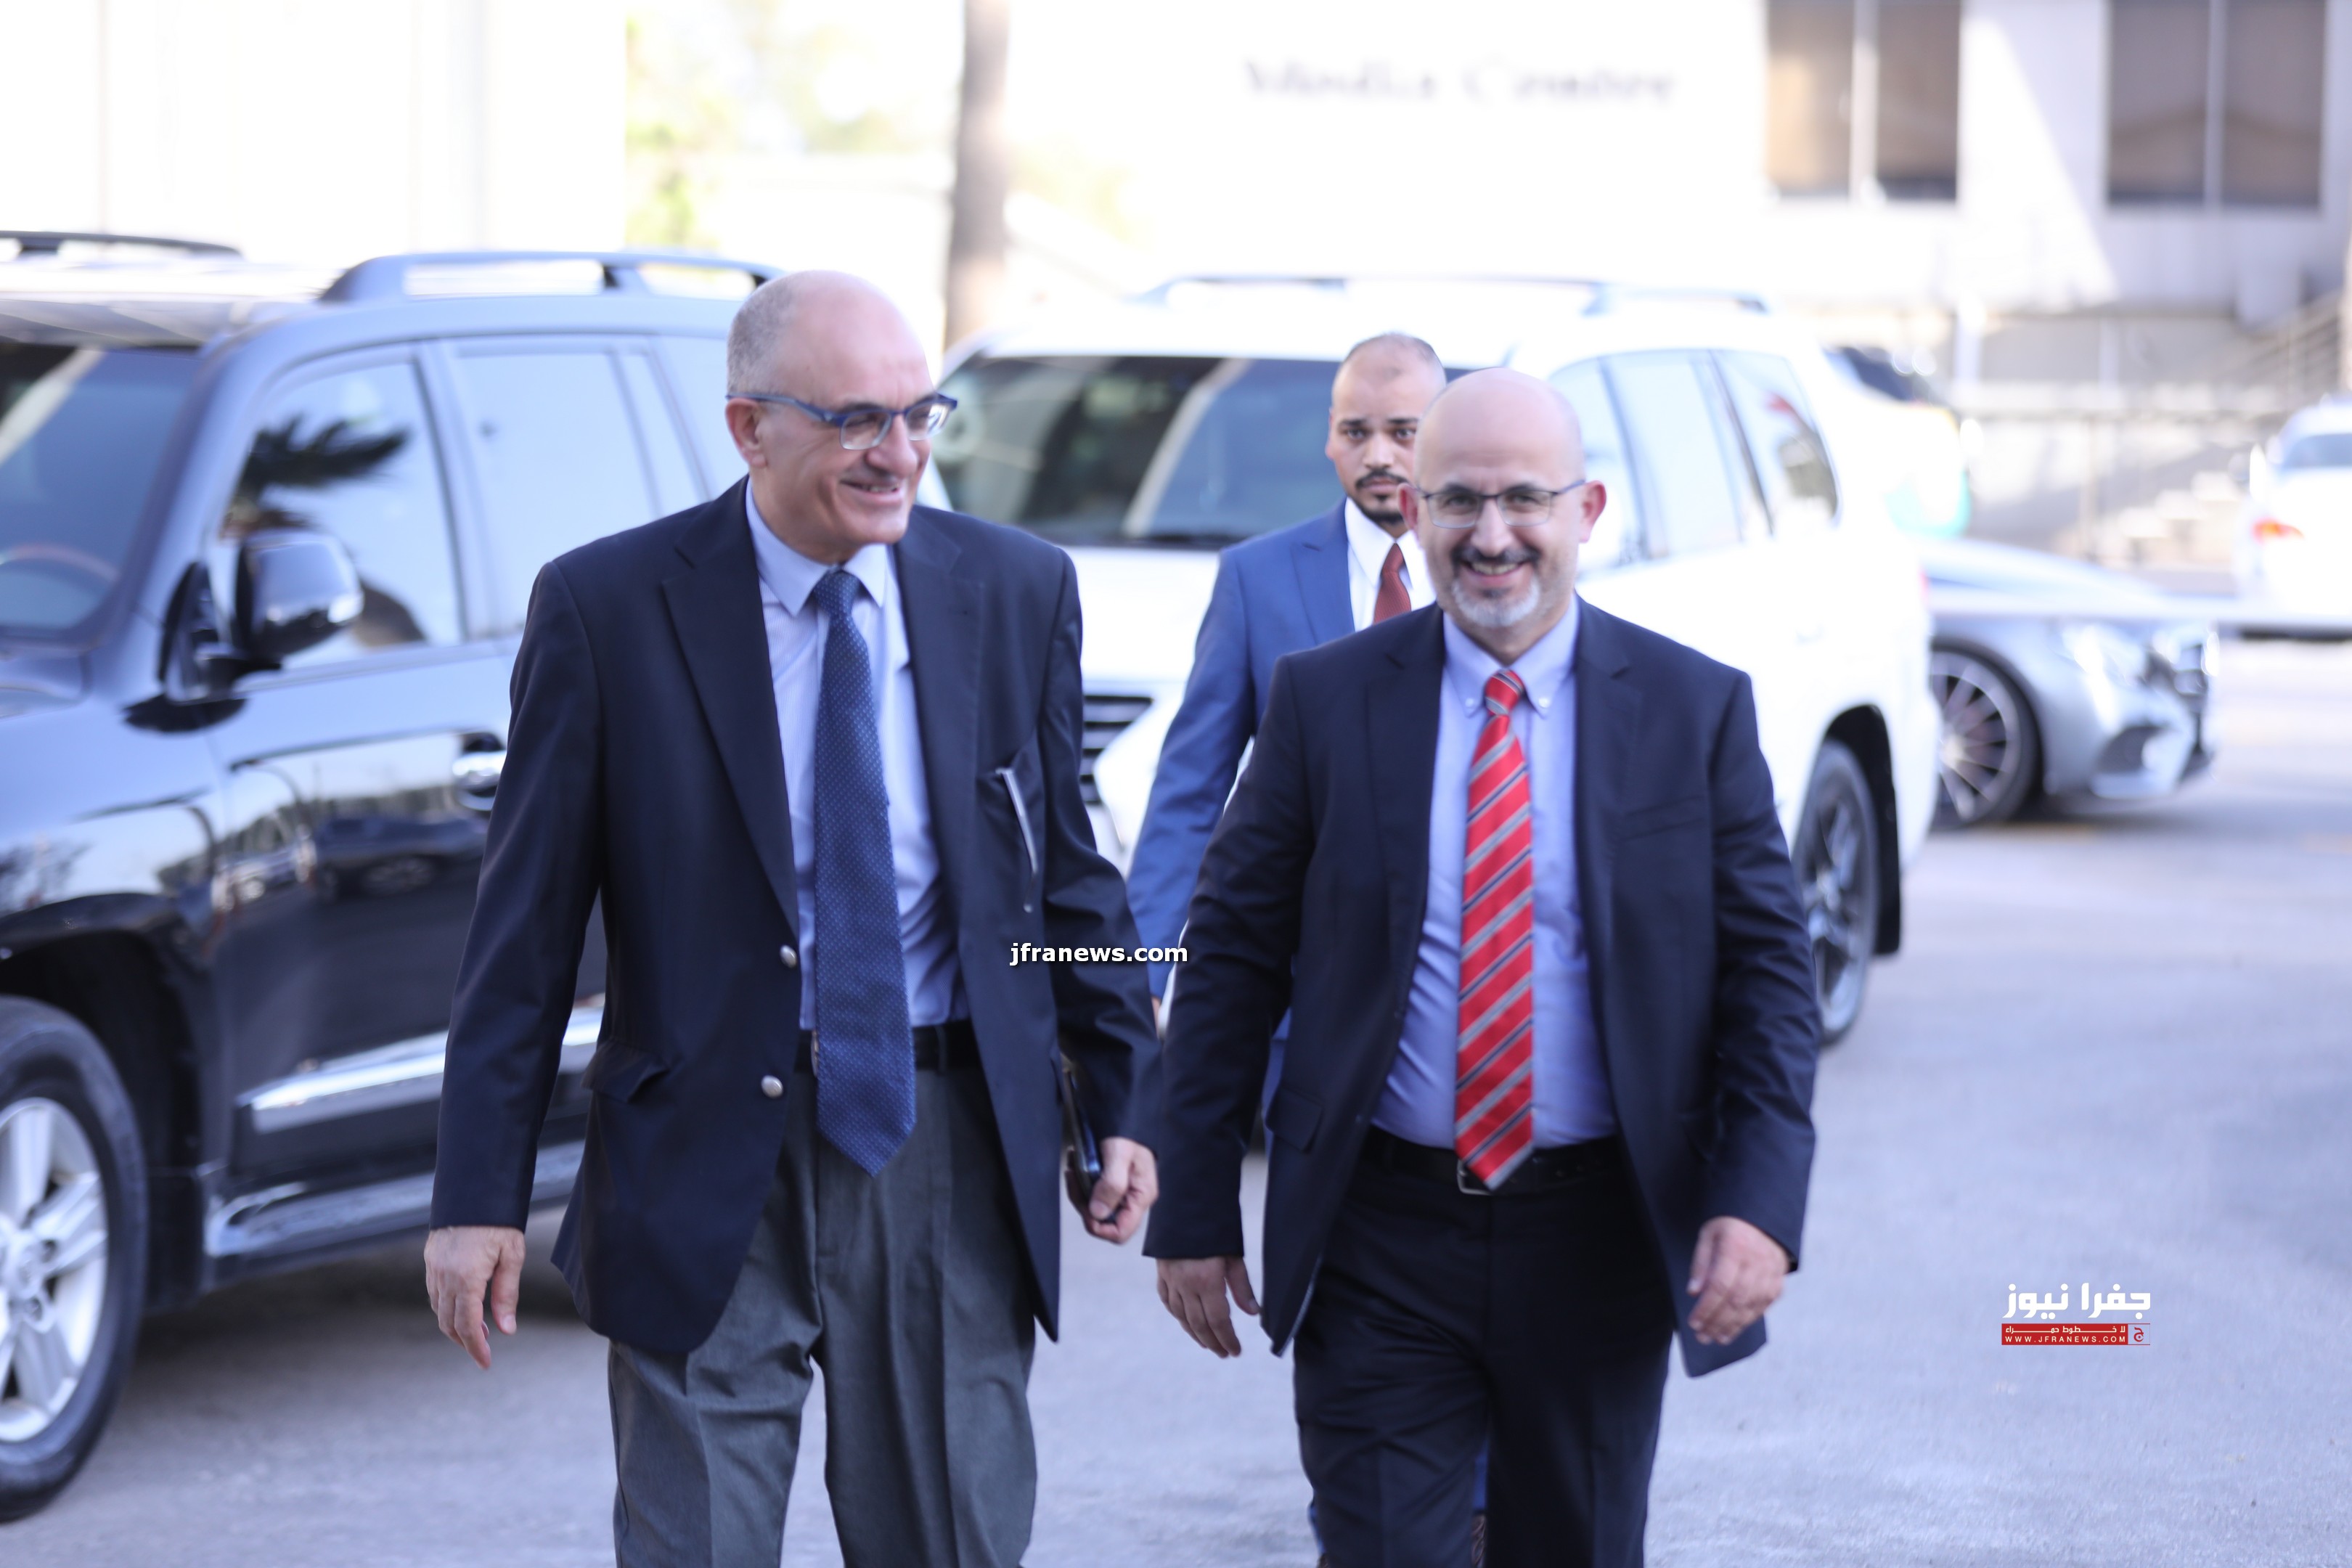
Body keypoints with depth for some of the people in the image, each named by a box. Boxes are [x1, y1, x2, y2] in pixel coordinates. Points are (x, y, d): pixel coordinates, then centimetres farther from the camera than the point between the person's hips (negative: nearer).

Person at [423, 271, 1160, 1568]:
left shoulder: (1018, 593, 3)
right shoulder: (607, 608, -5)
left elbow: (1068, 872, 12)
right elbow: (525, 920, -4)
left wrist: (1124, 1103, 6)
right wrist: (479, 1194, -7)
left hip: (949, 1160, 2)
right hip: (708, 1161, -2)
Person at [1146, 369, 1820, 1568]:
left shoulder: (1695, 710, 1)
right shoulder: (1324, 701, 1)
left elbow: (1768, 966, 0)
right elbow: (1232, 960, 3)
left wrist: (1761, 1201, -13)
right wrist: (1194, 1212, 0)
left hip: (1600, 1244, 1)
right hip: (1379, 1246, -1)